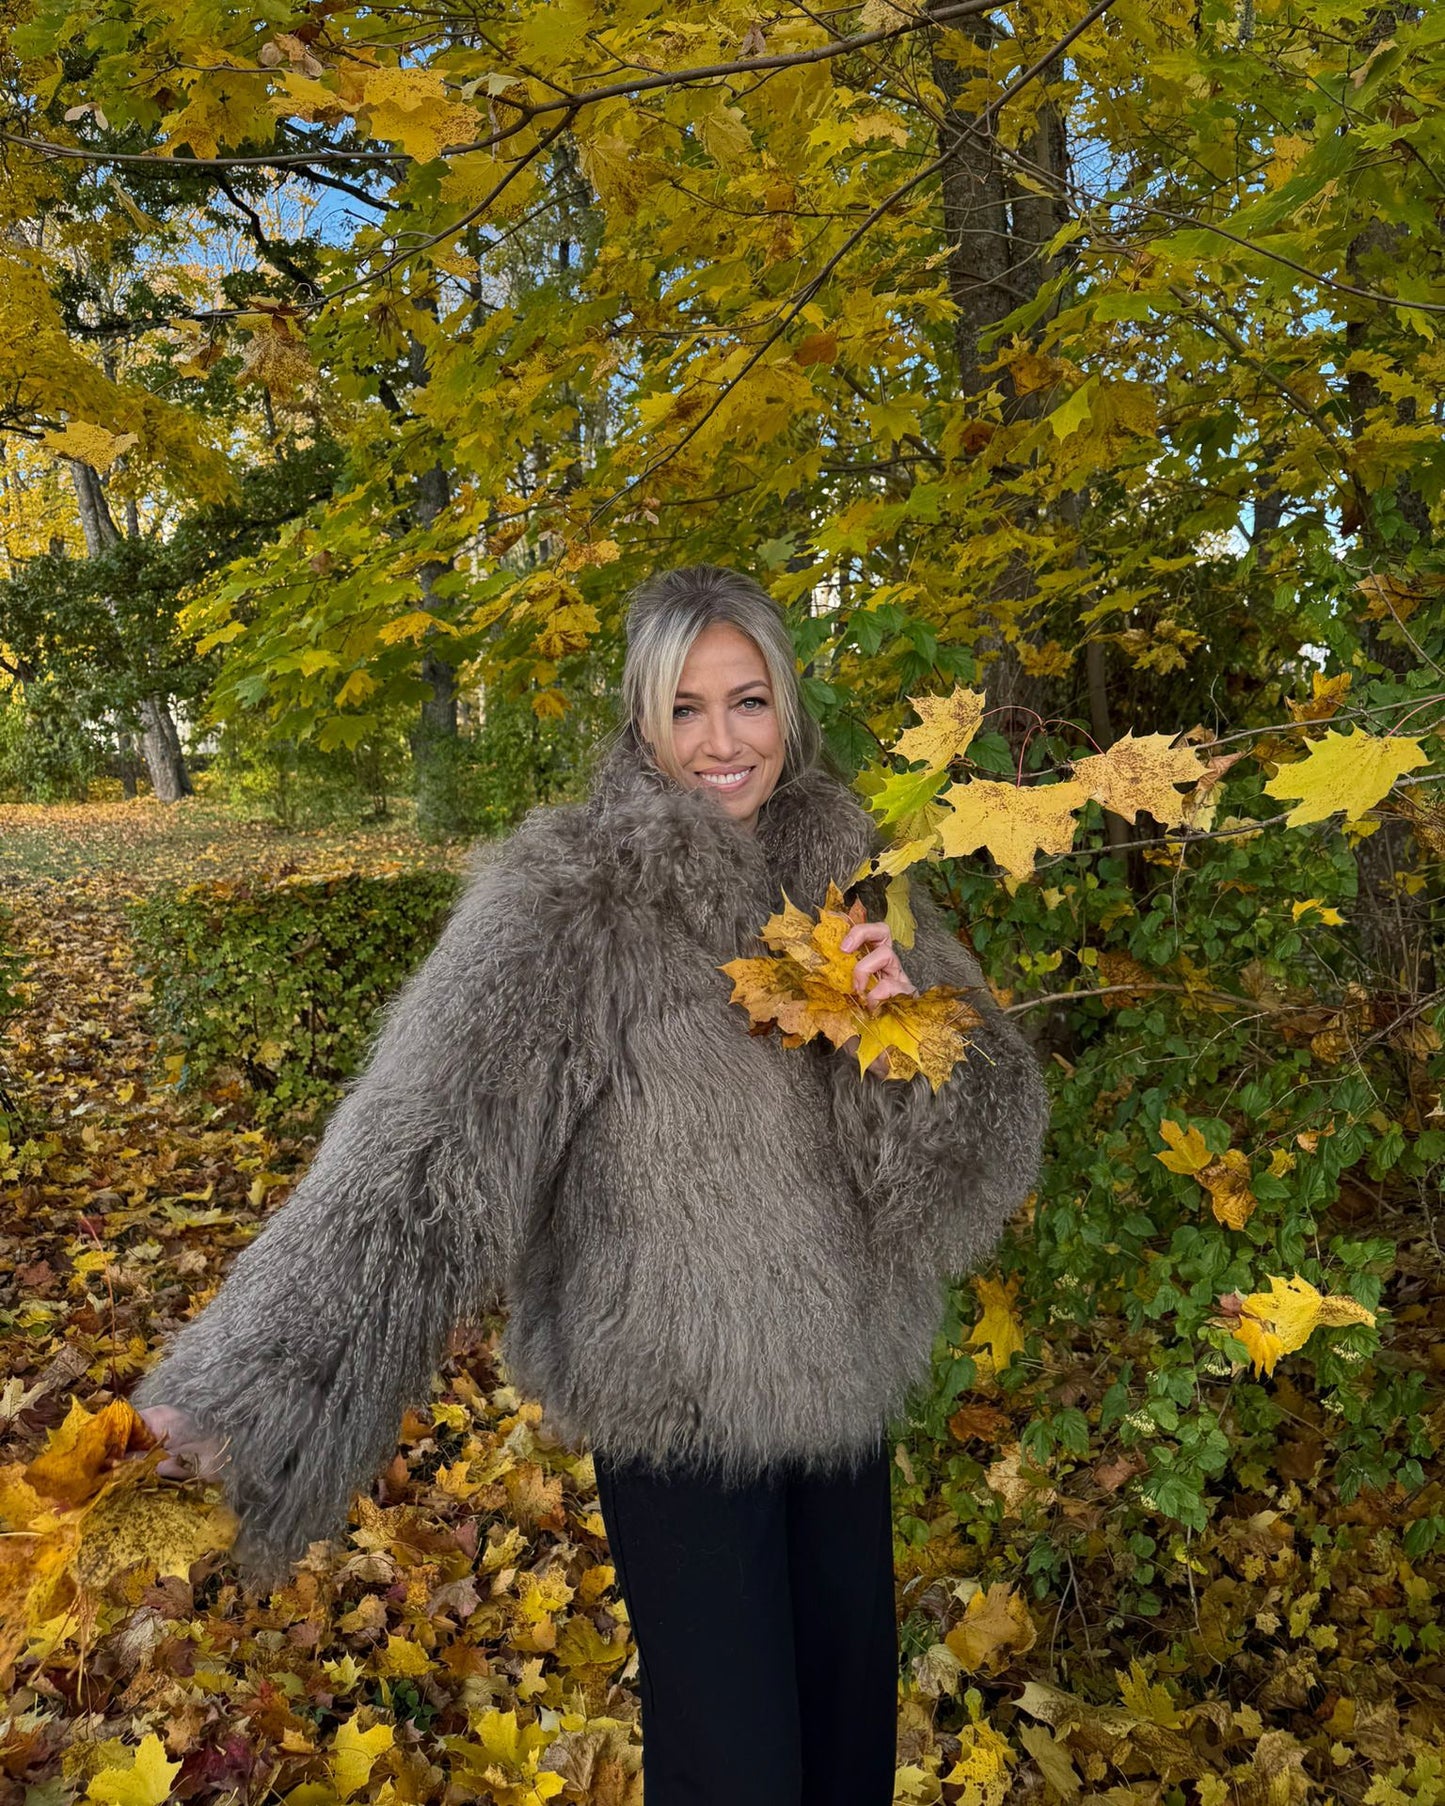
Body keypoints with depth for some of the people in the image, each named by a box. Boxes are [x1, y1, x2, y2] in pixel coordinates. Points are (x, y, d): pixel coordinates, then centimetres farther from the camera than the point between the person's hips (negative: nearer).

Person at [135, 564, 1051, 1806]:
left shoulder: (845, 870, -3)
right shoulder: (569, 899, -18)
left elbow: (985, 1142, -1)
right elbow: (426, 1127, -27)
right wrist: (247, 1377, -34)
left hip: (843, 1369, 5)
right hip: (680, 1403, -5)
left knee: (853, 1694, 24)